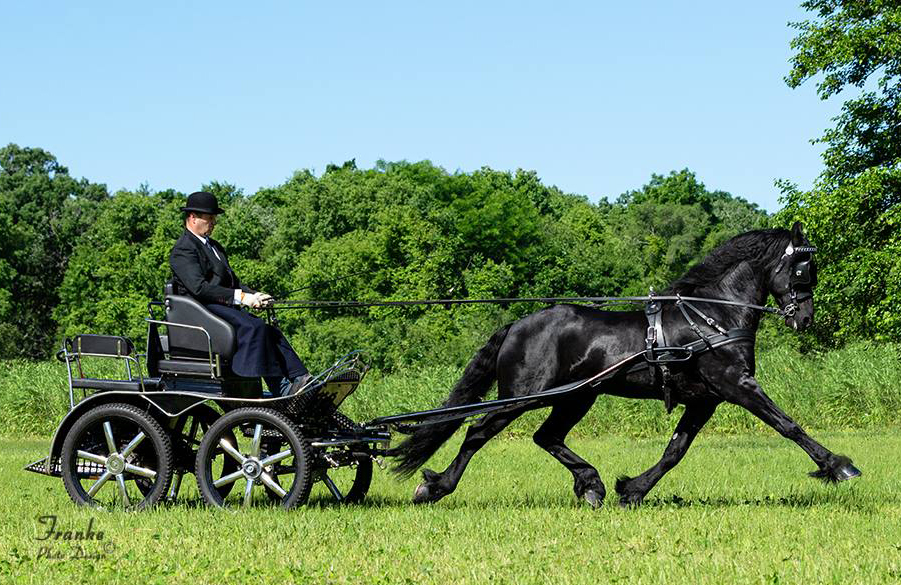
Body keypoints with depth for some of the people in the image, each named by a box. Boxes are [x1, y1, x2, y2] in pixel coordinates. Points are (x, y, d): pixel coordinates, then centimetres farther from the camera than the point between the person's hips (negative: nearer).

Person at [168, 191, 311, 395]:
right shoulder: (183, 250, -6)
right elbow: (199, 288, -19)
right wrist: (241, 297, -22)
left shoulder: (214, 246, 26)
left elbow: (232, 281, 24)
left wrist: (255, 295, 3)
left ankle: (301, 379, -19)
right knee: (254, 327, -29)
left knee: (271, 332, -10)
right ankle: (280, 388, -30)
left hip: (225, 307, 9)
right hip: (203, 308, -9)